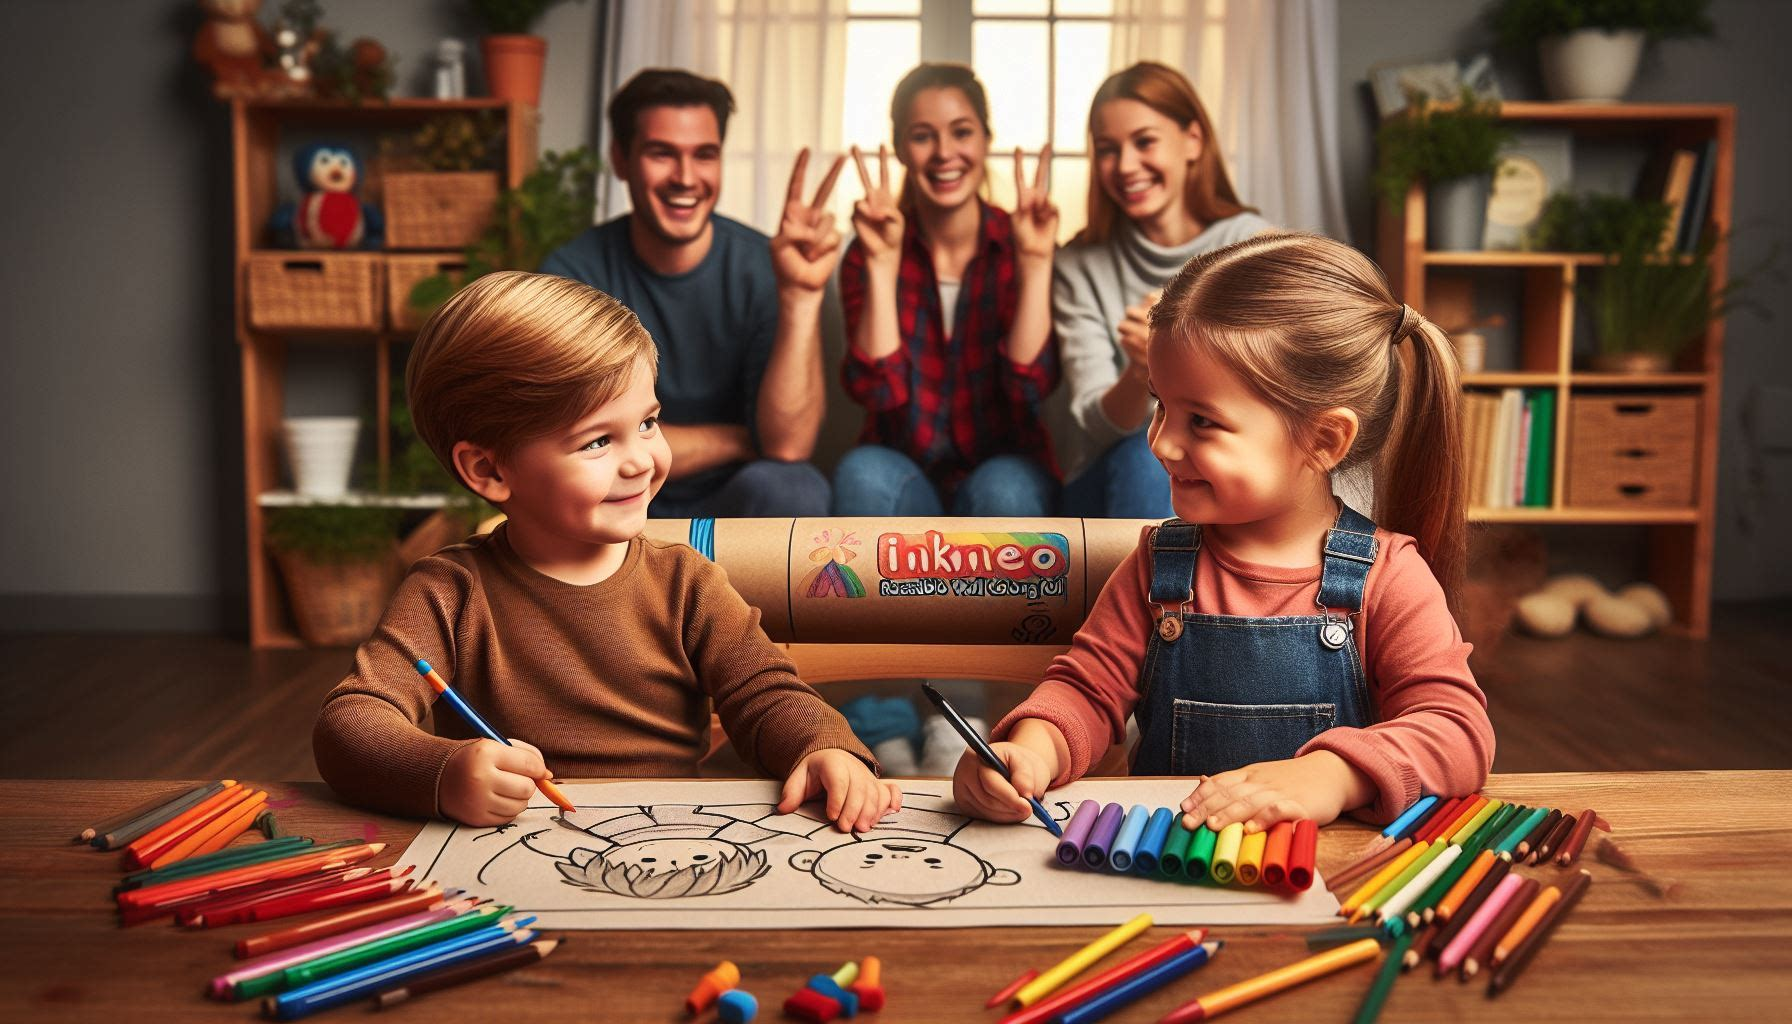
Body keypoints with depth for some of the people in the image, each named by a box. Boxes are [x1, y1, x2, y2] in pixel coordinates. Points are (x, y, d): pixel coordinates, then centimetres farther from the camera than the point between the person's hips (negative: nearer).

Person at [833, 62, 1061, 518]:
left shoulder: (1019, 244, -2)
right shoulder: (870, 251, -1)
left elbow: (1031, 383, -16)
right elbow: (877, 389, -16)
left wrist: (1035, 262, -22)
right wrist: (882, 263, -21)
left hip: (1006, 472, 0)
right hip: (903, 471, 0)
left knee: (1004, 488, -34)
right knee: (864, 473, -33)